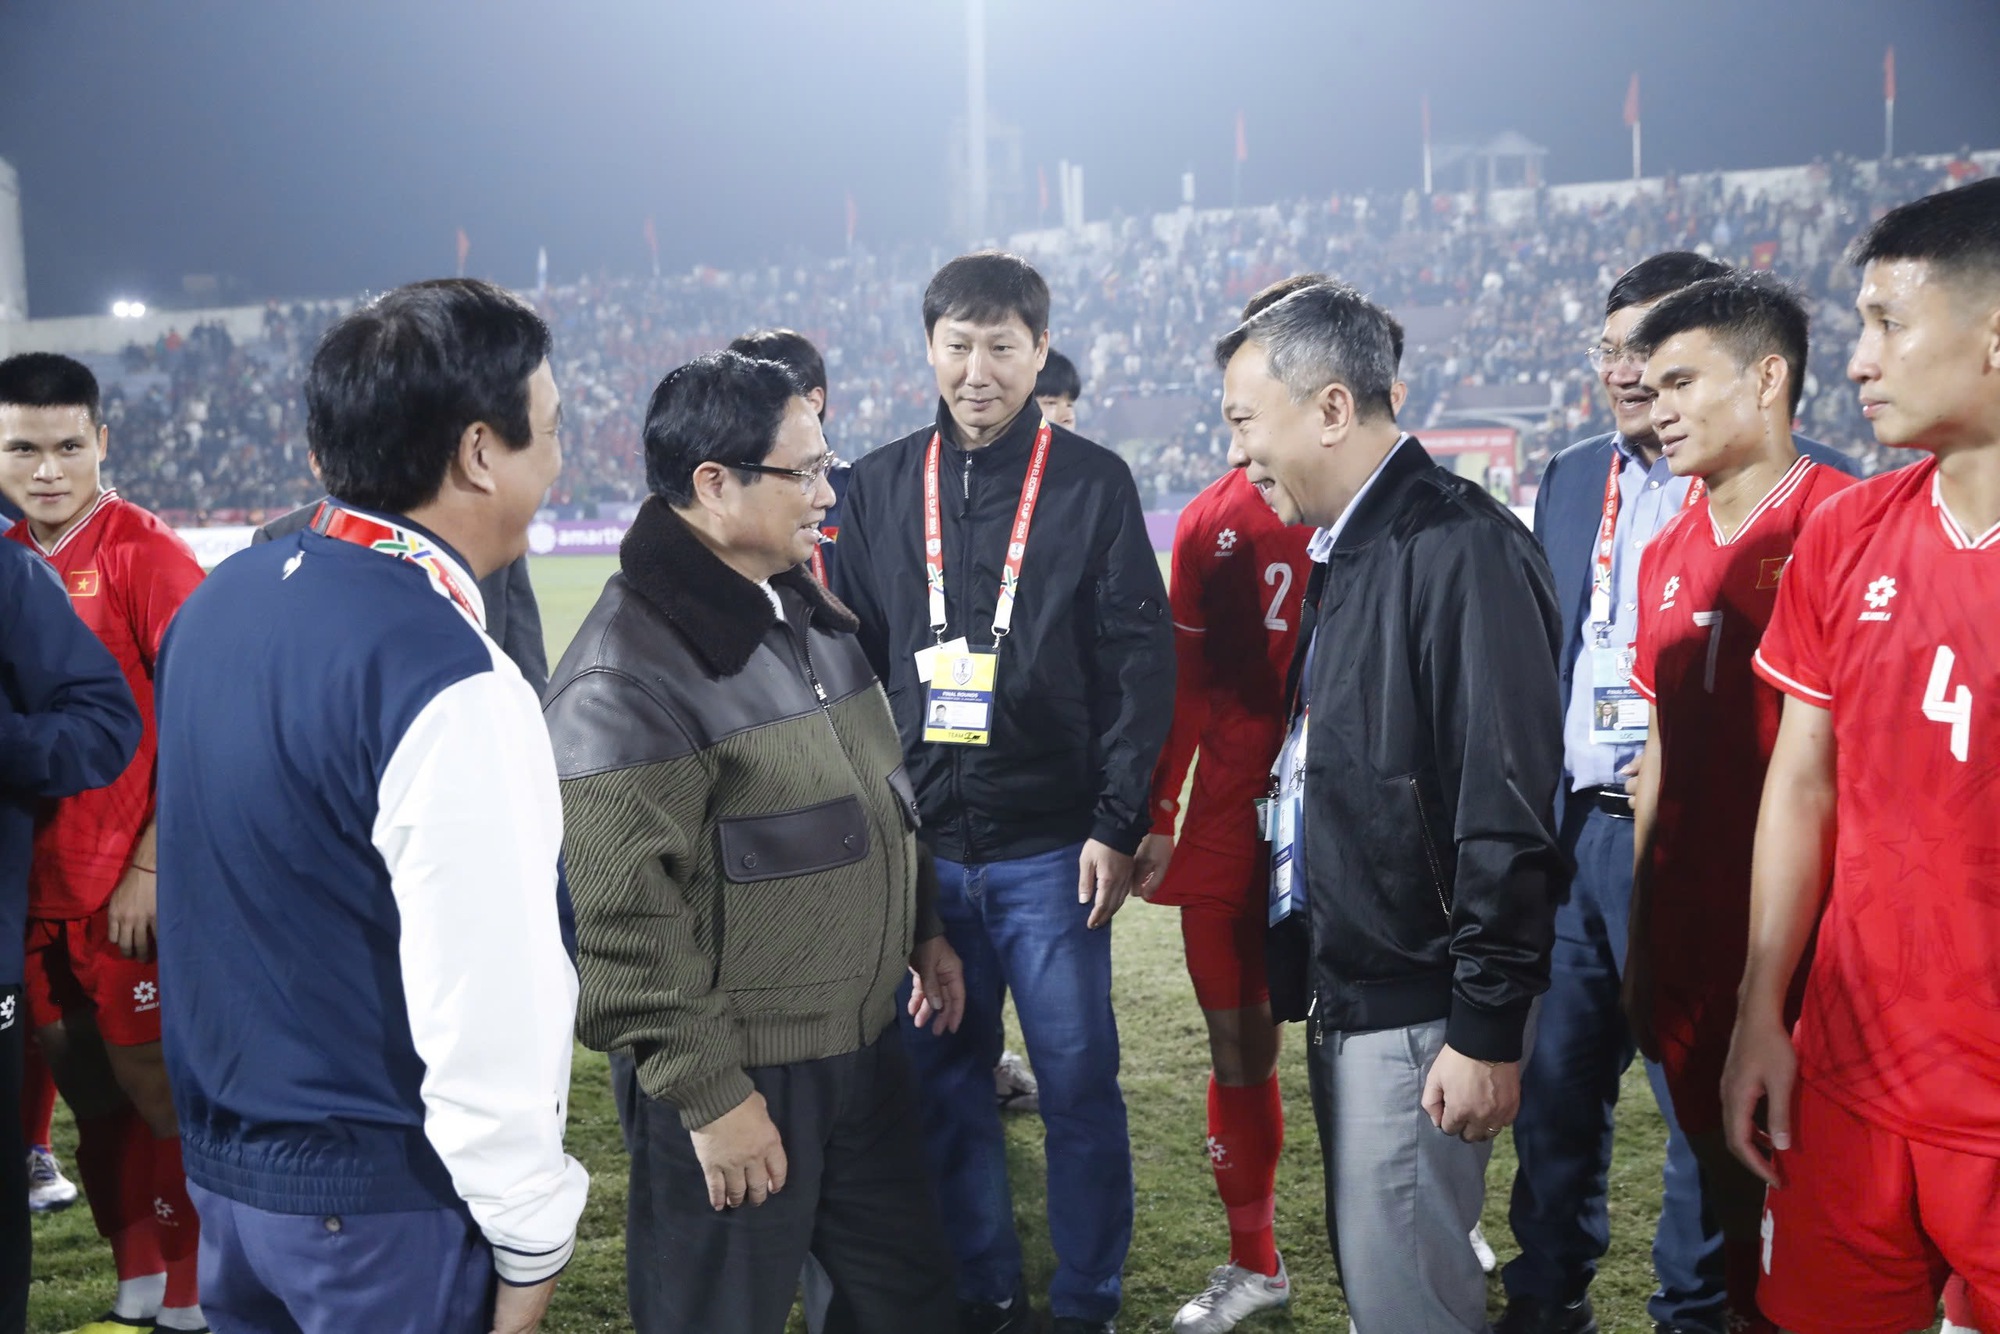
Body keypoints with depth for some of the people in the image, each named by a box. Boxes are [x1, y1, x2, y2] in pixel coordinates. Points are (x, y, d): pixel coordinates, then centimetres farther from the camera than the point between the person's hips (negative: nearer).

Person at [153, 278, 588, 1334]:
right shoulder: (450, 685, -26)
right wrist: (530, 1245, -13)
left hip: (222, 1163, 8)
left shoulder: (219, 602, 1)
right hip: (386, 1206, -8)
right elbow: (486, 1008, -25)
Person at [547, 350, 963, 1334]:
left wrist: (924, 931, 22)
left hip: (863, 1044, 8)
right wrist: (707, 1096, -19)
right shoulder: (625, 673, -21)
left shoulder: (810, 609, 8)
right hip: (738, 1077, -8)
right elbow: (625, 920, -23)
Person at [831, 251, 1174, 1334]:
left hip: (1051, 848, -3)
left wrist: (1117, 825, -9)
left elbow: (1140, 667, -4)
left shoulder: (1093, 483, -1)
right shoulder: (880, 486, 8)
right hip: (918, 845, 3)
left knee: (1077, 1082, 4)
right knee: (945, 1080, 10)